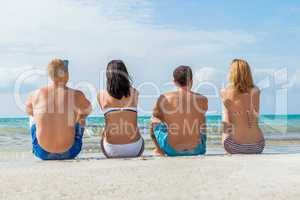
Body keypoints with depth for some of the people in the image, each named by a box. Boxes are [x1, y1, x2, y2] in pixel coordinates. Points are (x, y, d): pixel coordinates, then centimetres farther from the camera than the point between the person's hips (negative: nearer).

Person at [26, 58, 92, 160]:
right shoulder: (76, 96, -10)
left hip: (43, 153, 1)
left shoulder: (36, 95, -6)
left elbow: (28, 111, 18)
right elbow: (87, 111, 13)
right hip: (68, 153, -1)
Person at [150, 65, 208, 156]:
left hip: (172, 151, -1)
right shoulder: (202, 100, -6)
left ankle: (159, 150, 39)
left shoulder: (164, 99, -8)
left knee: (155, 121, 23)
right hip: (196, 150, 1)